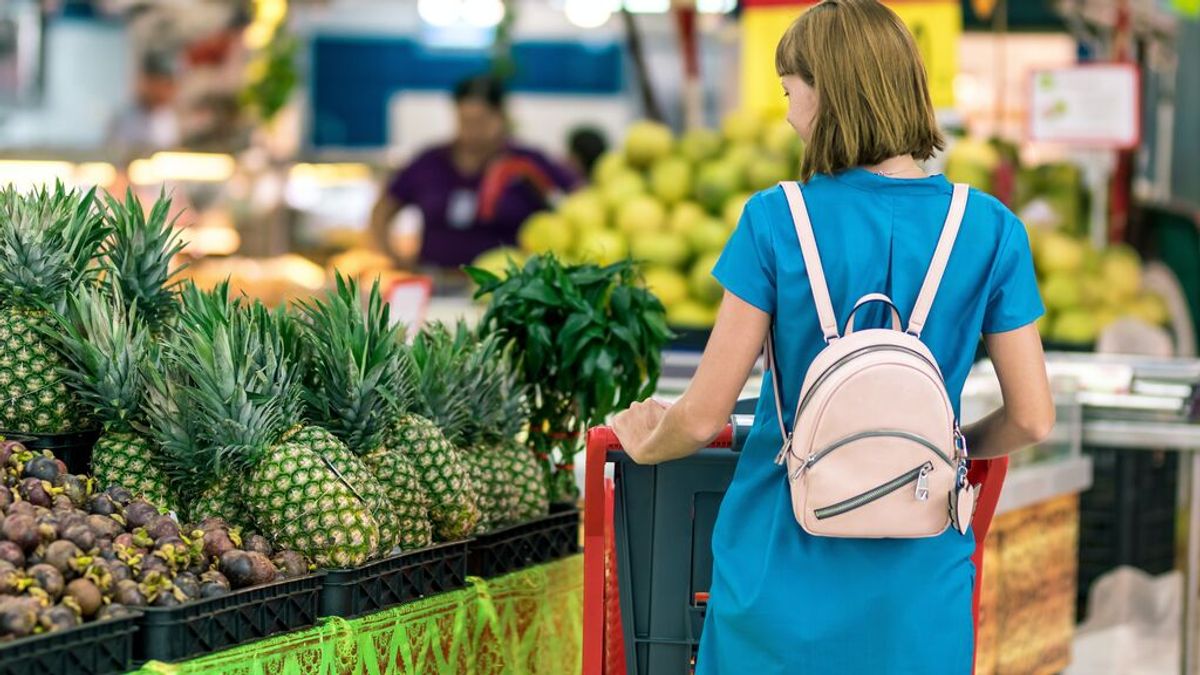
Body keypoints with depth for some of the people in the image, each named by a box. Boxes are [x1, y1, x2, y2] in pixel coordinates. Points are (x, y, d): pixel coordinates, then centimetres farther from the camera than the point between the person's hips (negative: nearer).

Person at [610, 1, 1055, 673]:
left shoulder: (775, 221, -9)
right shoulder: (990, 230, -4)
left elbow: (702, 418, -8)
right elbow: (1032, 418, -1)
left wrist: (646, 444, 14)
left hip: (784, 574, -1)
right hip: (918, 596, 1)